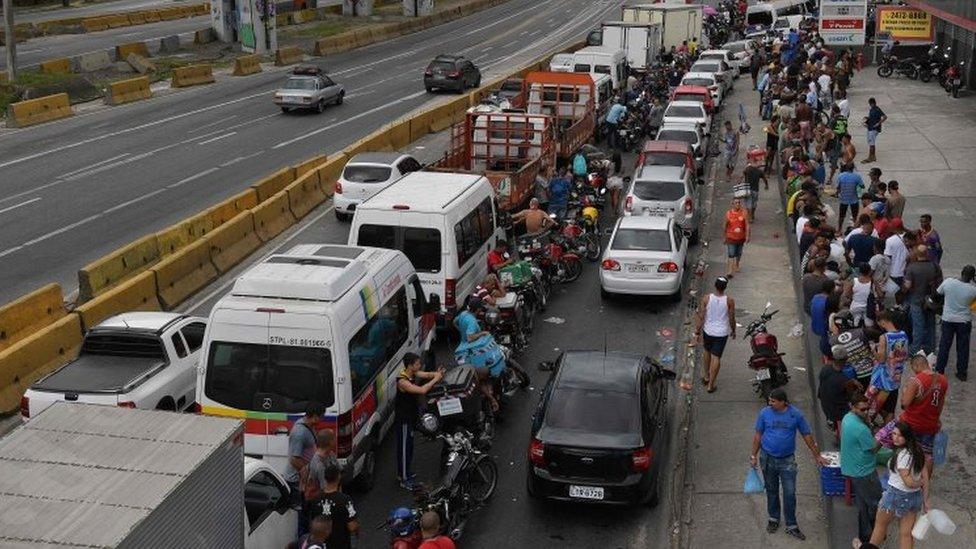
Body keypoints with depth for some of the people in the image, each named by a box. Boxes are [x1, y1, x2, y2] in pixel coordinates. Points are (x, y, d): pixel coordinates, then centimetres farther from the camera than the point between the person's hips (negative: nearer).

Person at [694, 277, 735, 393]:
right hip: (722, 333, -2)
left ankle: (706, 376, 40)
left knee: (708, 352, 25)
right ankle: (711, 384, 7)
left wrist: (697, 332, 0)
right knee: (716, 357, 4)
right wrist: (733, 331, 12)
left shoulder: (706, 298, -13)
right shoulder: (729, 300, -15)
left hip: (708, 331, 2)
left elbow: (701, 317, -9)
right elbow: (732, 319, -6)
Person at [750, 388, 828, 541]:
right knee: (771, 491, 15)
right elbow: (758, 435, 3)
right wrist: (754, 456, 5)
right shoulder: (765, 413, -8)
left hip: (787, 460, -1)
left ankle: (791, 525, 12)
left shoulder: (796, 414, -9)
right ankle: (774, 518, 33)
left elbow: (807, 435, 1)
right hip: (767, 458, 1)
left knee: (790, 493, -1)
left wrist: (817, 456, 6)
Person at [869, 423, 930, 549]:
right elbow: (925, 478, 4)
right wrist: (925, 500, 10)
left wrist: (919, 483, -2)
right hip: (915, 496, 7)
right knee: (906, 534, 13)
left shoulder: (901, 455, -26)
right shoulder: (917, 450, -2)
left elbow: (909, 482, -25)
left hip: (897, 495, -7)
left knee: (880, 524, 18)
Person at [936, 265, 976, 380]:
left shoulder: (948, 282, -17)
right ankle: (962, 374, 20)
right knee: (963, 348, 12)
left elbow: (938, 293, -2)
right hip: (964, 321, -1)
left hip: (948, 319, 1)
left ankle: (939, 370, 22)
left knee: (944, 346, 15)